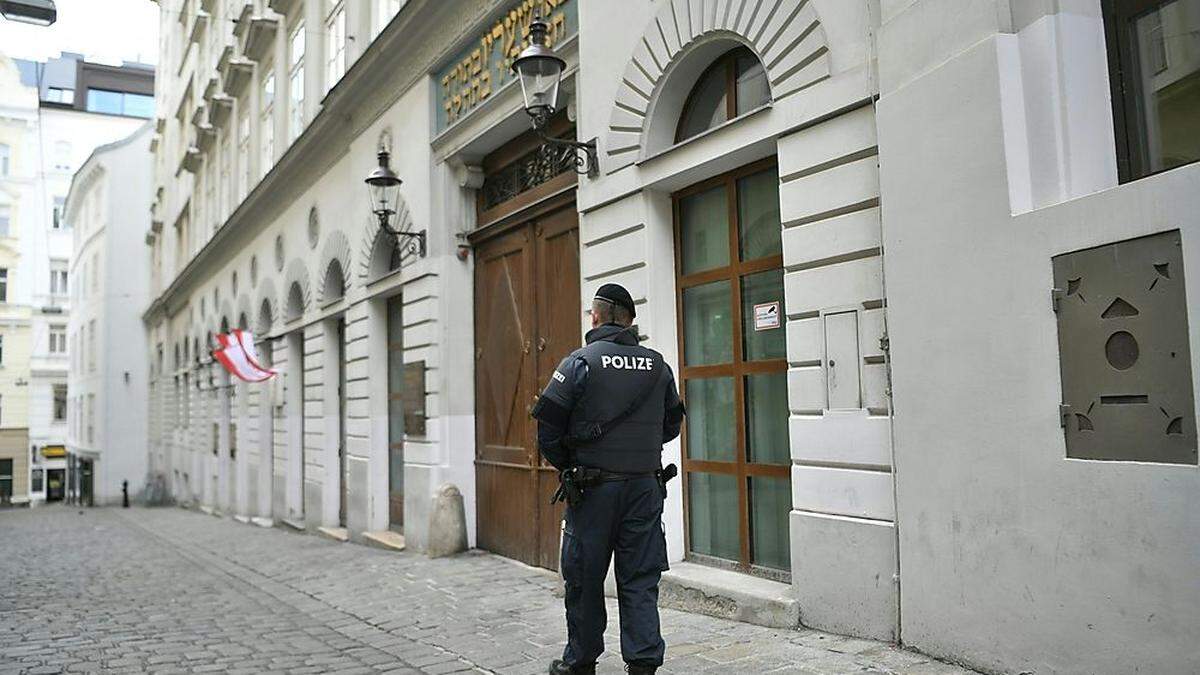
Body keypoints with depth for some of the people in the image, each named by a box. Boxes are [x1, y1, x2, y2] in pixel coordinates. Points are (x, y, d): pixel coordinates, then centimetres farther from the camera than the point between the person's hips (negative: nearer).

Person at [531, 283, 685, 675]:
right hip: (646, 485, 3)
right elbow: (672, 424, 15)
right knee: (640, 579, 8)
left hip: (592, 485, -3)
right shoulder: (657, 365, 7)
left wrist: (564, 465, 7)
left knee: (584, 577, 9)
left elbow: (548, 423, -8)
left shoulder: (580, 362, -7)